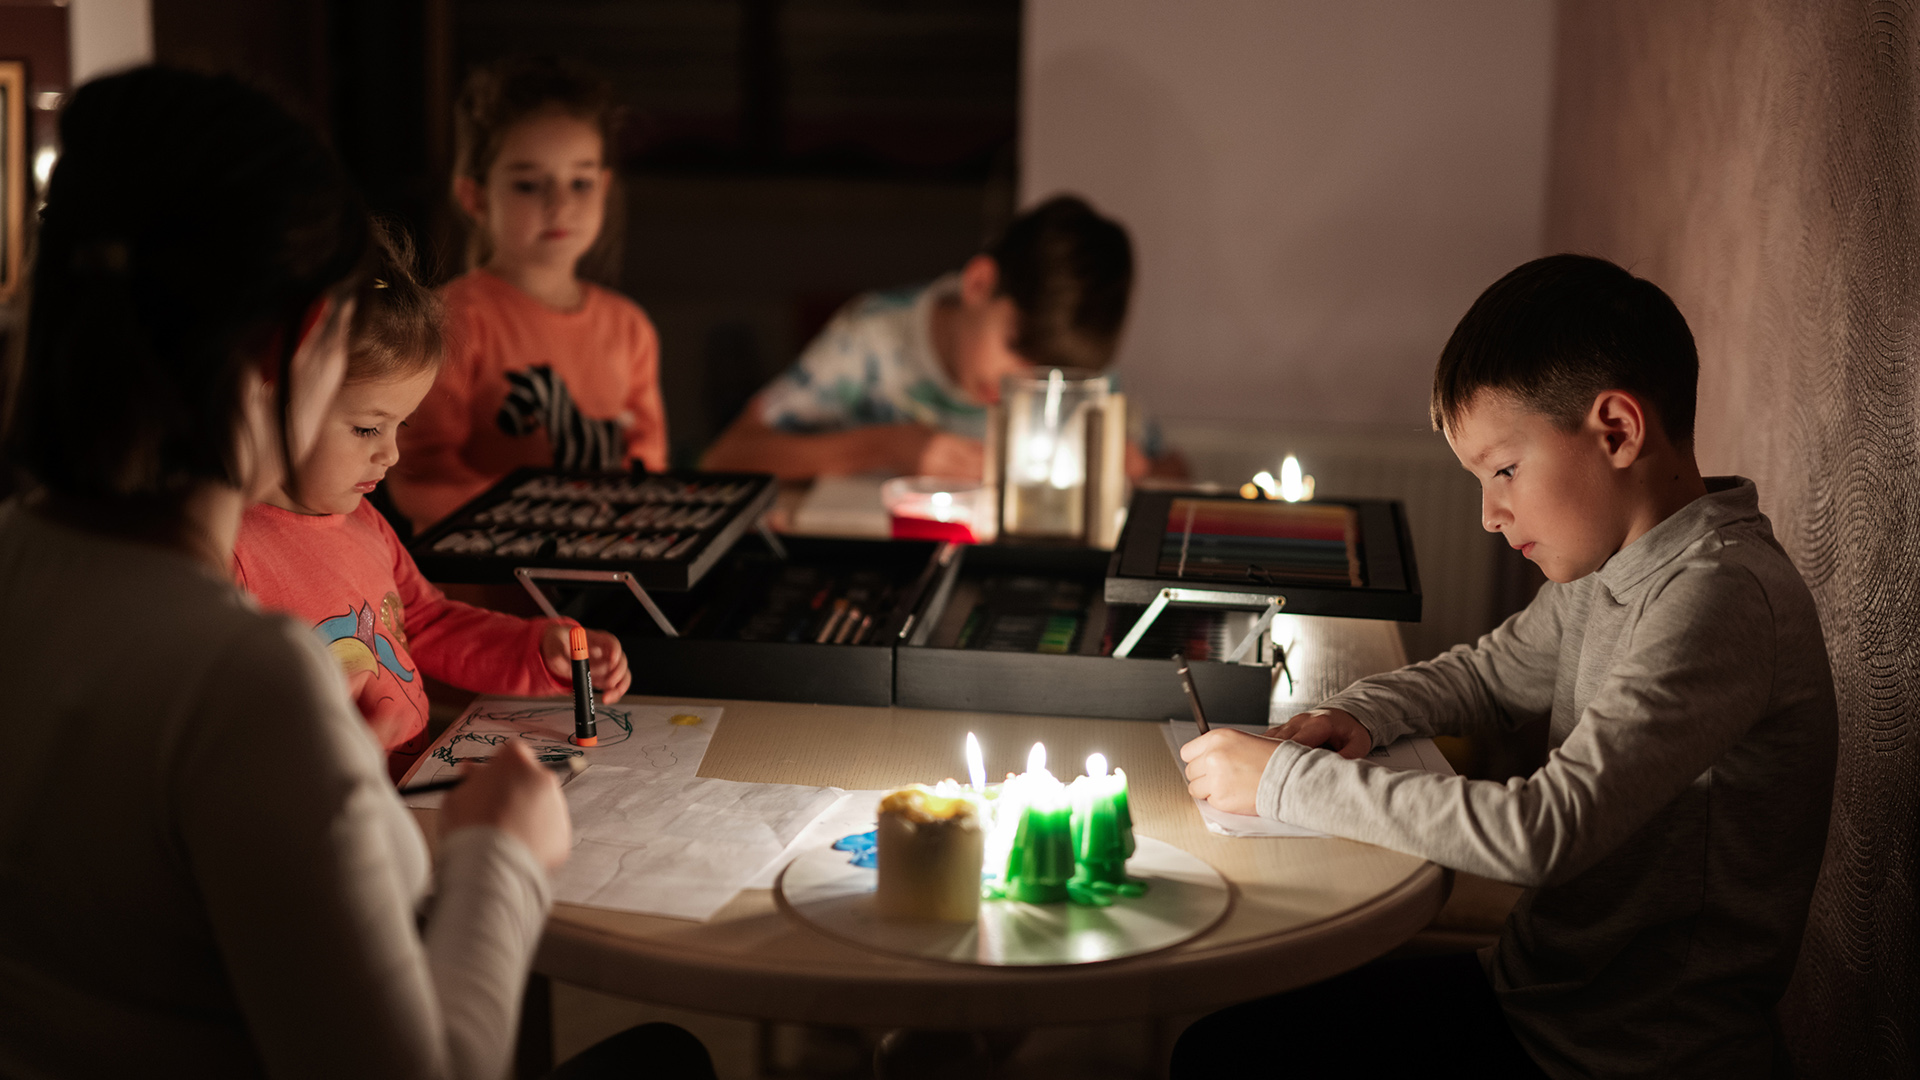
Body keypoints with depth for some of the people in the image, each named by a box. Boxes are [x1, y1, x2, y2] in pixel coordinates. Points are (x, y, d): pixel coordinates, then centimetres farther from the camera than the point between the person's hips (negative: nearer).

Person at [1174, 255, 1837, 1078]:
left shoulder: (1722, 598, -25)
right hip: (1540, 1001, 8)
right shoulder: (1613, 564, 4)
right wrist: (1361, 714, 0)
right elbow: (1490, 674, 21)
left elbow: (1543, 832, -32)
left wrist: (1286, 779, -24)